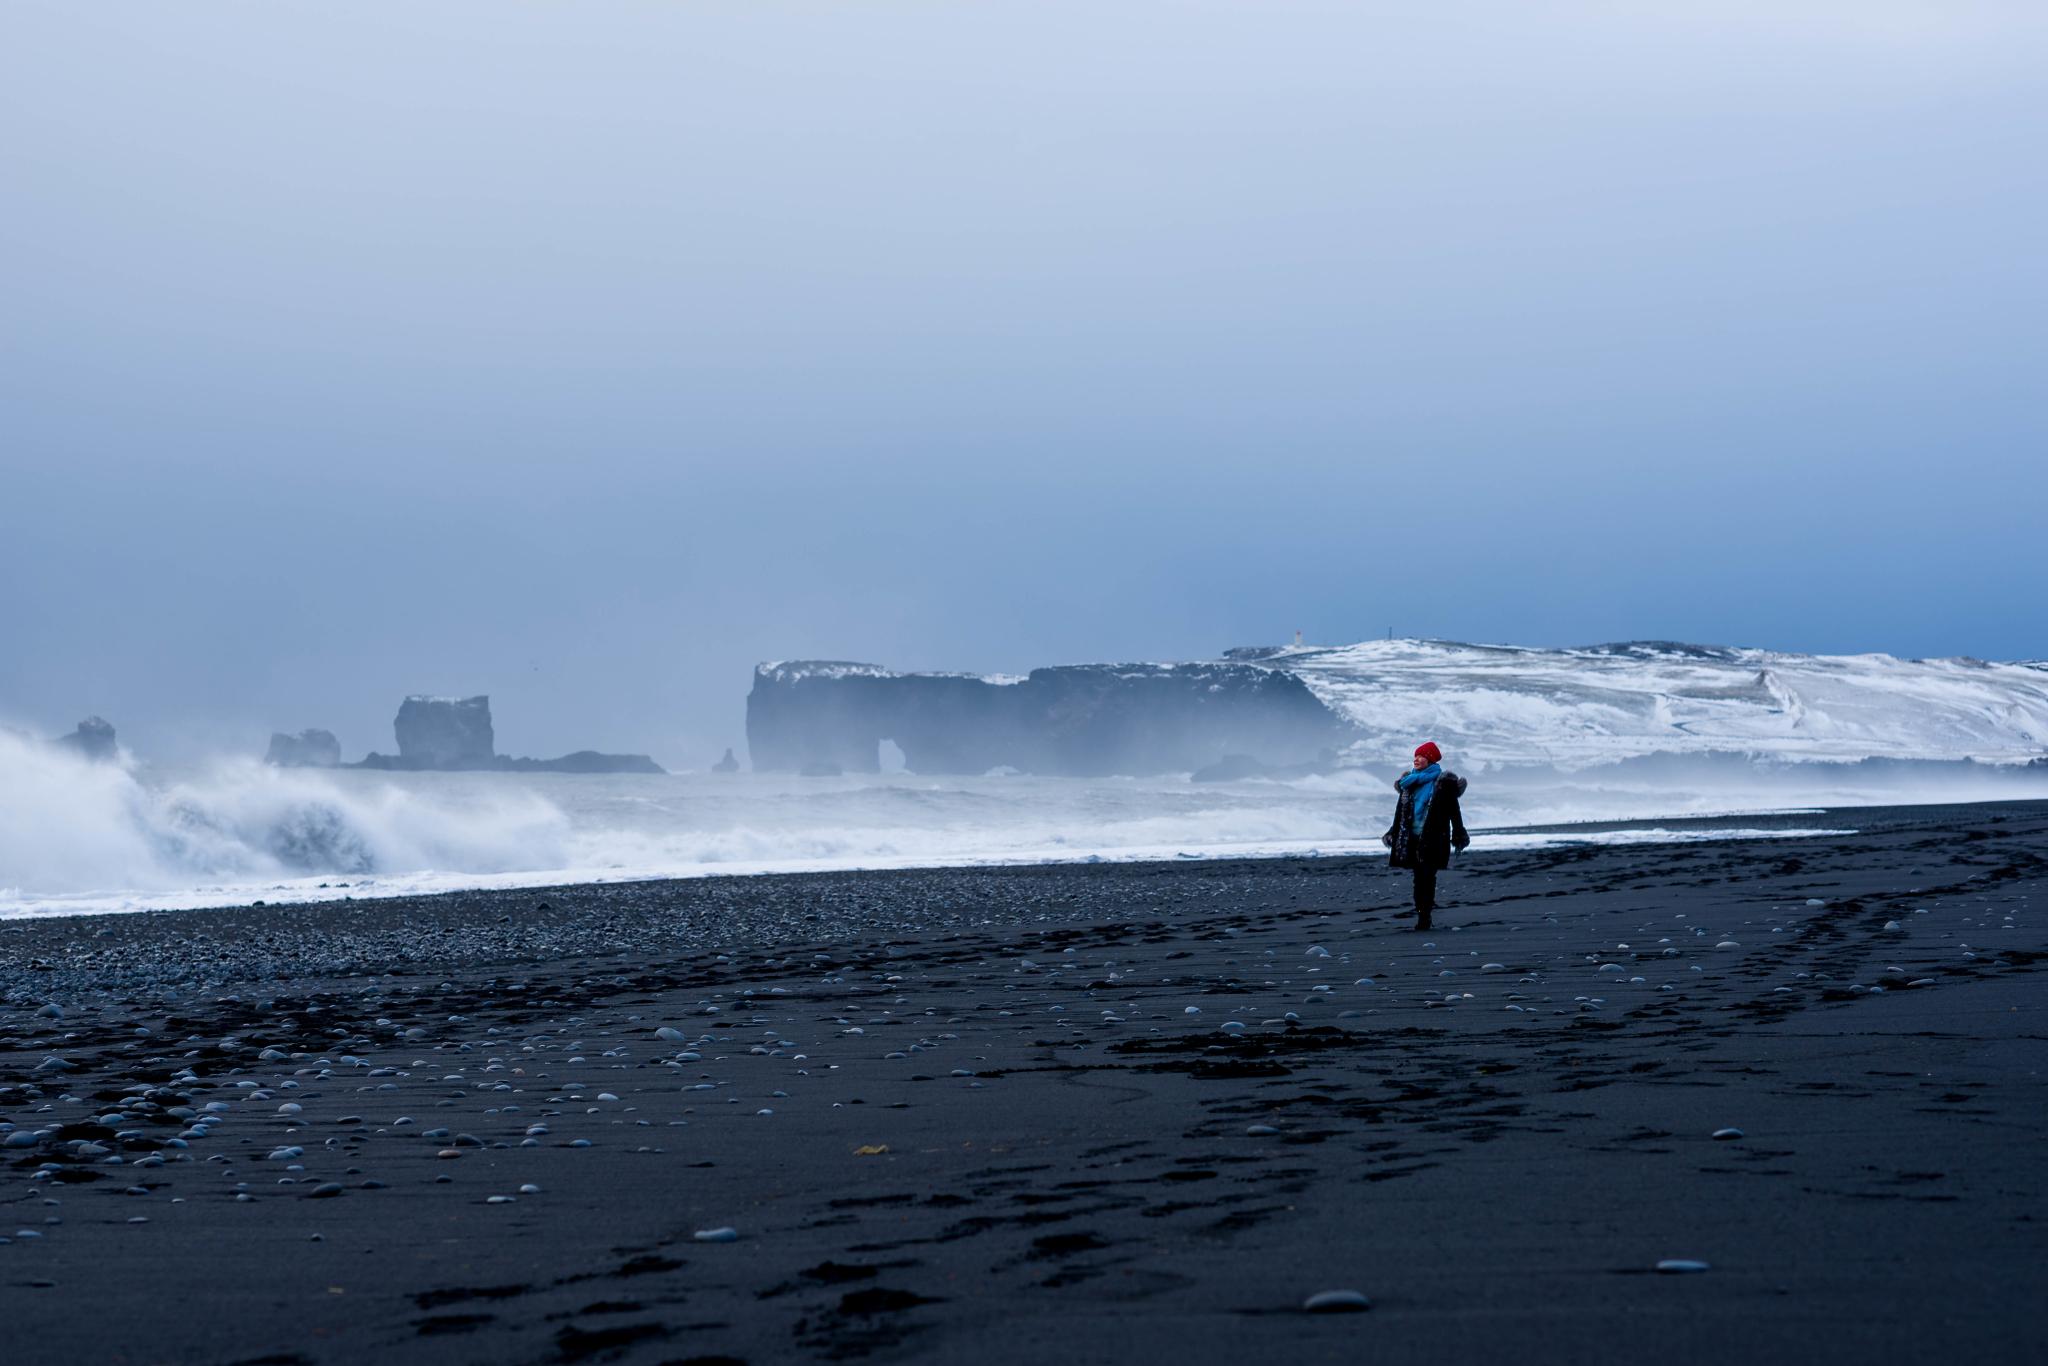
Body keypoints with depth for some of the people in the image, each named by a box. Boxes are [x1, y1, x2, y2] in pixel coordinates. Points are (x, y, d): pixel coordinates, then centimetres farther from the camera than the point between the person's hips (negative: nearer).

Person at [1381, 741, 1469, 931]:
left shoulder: (1443, 782, -2)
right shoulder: (1410, 781, 13)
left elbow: (1453, 810, 0)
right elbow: (1401, 809, 19)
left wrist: (1458, 835, -2)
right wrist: (1394, 832, 17)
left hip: (1434, 836, -5)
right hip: (1413, 836, 5)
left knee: (1427, 875, -11)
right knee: (1419, 876, 2)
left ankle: (1424, 915, -11)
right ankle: (1422, 912, 5)